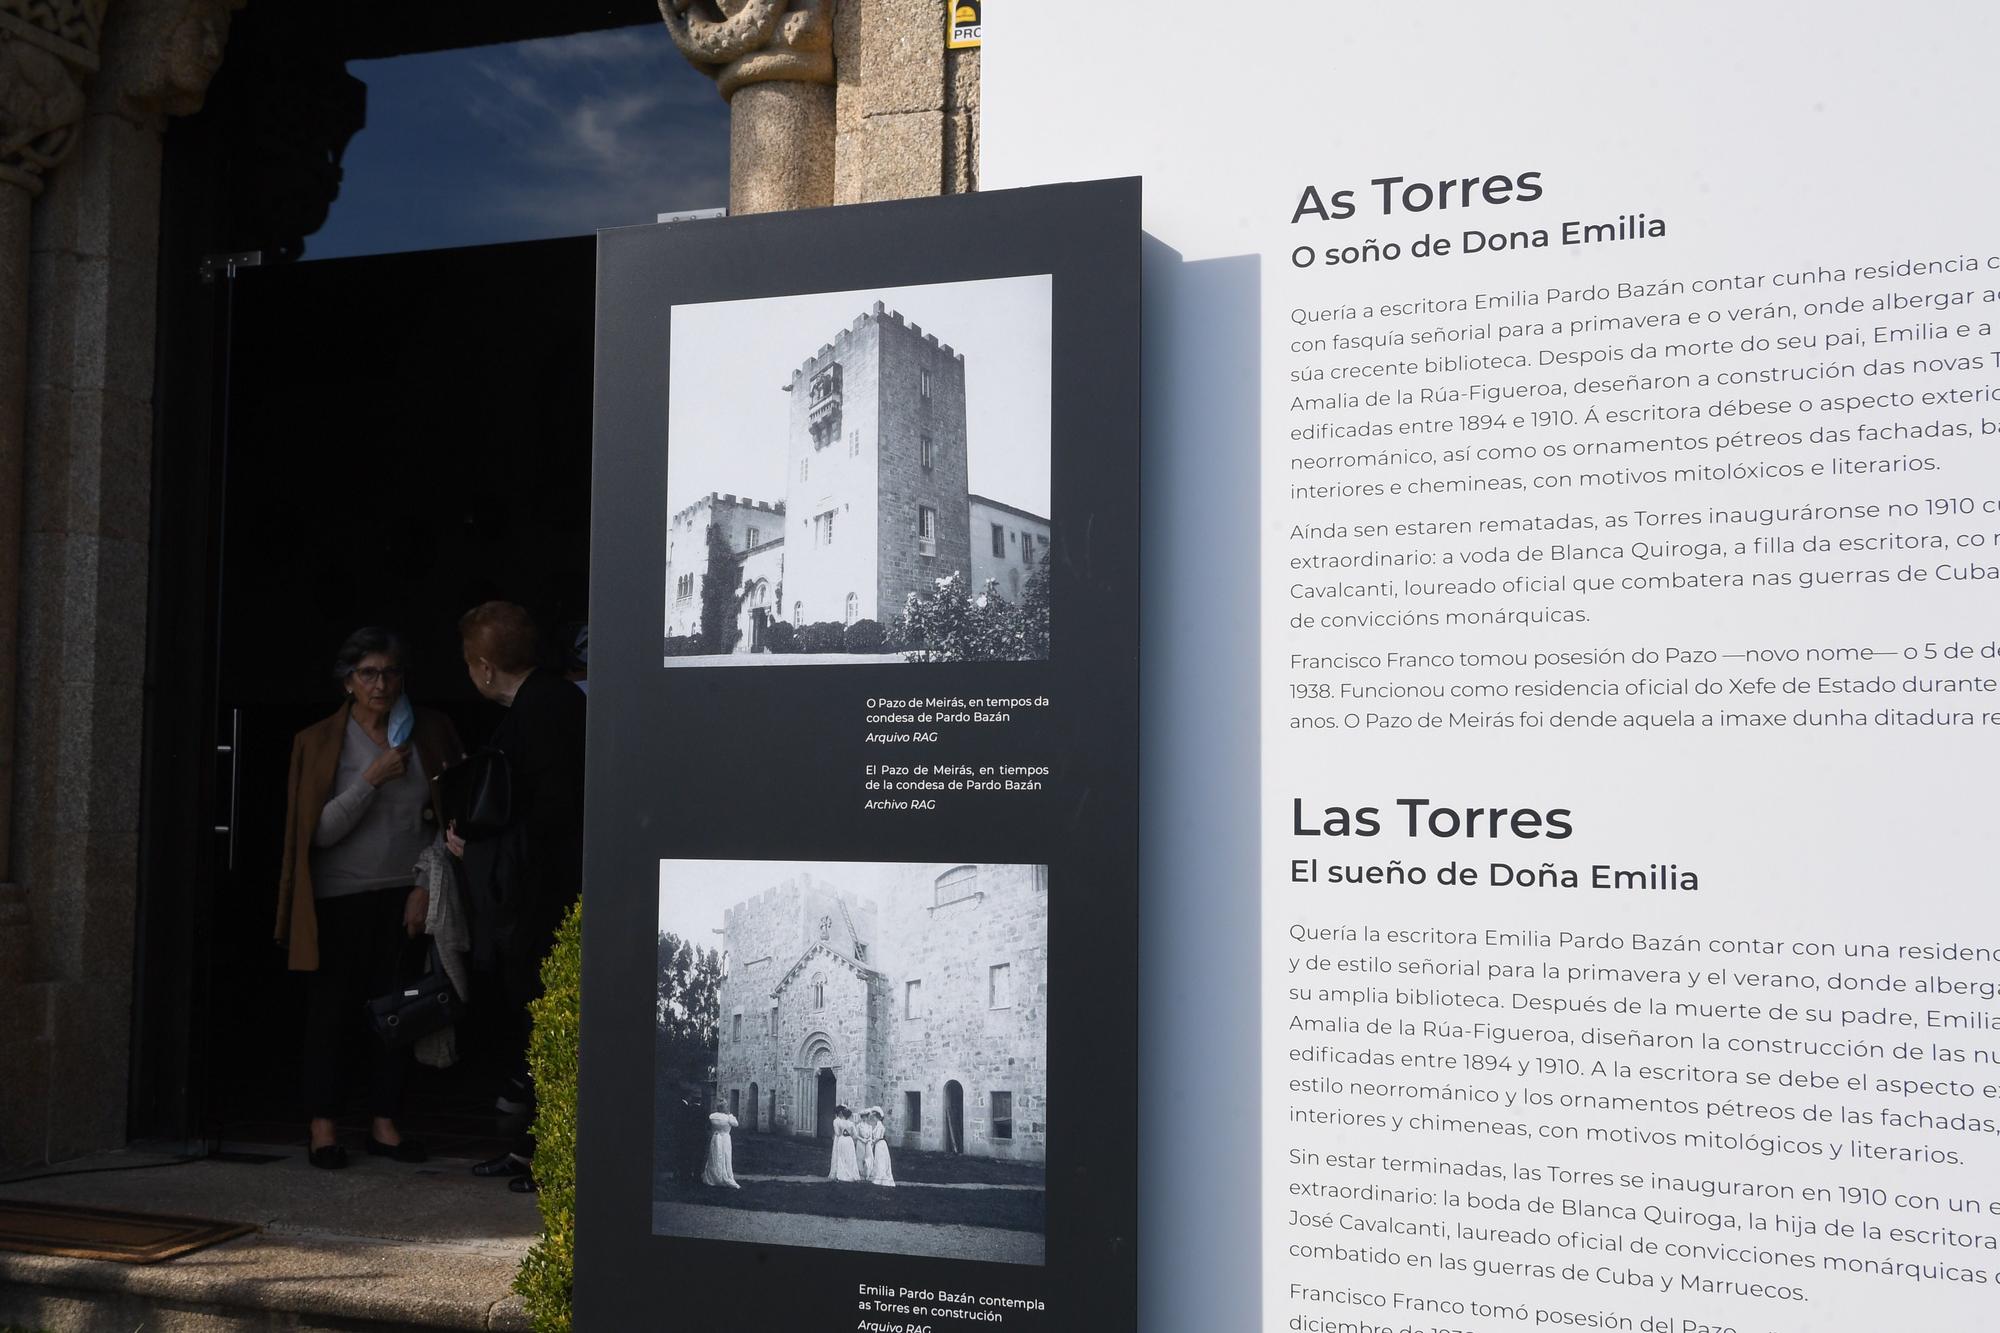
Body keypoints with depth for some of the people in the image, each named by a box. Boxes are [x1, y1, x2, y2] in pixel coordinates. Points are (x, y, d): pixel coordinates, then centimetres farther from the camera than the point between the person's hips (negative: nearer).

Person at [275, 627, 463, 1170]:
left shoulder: (428, 732, 4)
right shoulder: (320, 742, -2)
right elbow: (322, 830, -10)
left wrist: (427, 886, -2)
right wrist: (372, 778, -18)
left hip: (405, 896, 2)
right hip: (340, 898, -2)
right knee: (331, 1010, 3)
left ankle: (385, 1124, 14)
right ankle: (322, 1125, 13)